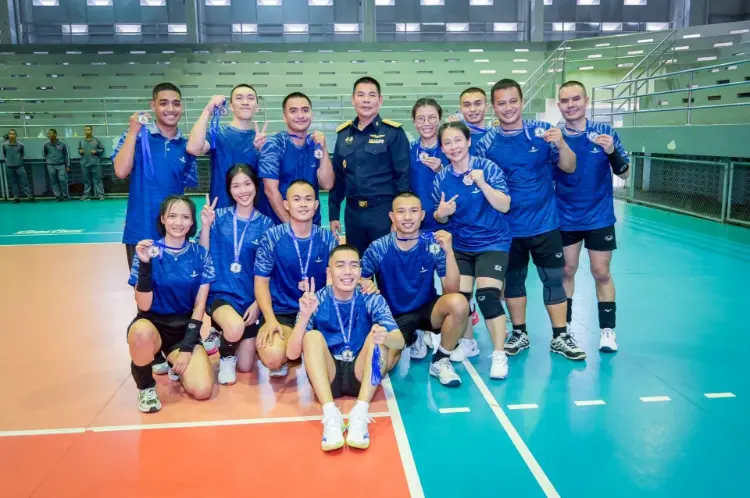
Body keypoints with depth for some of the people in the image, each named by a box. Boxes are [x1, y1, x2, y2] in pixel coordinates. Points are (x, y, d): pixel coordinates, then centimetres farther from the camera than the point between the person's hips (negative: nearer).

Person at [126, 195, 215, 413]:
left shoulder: (200, 254, -2)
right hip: (153, 324, -2)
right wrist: (145, 265, -26)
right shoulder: (148, 252, -8)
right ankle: (146, 387, -8)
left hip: (185, 329, 2)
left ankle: (174, 364, 16)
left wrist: (187, 346, -9)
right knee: (142, 331, -40)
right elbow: (144, 306, -14)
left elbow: (200, 305, 0)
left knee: (202, 389, -19)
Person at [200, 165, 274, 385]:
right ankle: (226, 357, 2)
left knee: (246, 367, 2)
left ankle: (225, 338, 36)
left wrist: (257, 304, -7)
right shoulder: (219, 217, -1)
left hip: (251, 298, 2)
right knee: (235, 328, -35)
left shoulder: (265, 224, -1)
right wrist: (206, 225, -15)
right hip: (221, 293, -1)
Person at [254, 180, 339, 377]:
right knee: (273, 357, -31)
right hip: (281, 312, -2)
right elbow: (261, 282, -2)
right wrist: (270, 319, -16)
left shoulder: (328, 238, 3)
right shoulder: (272, 237, -3)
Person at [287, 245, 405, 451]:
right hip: (327, 375, 0)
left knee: (378, 333, -23)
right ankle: (330, 414, -38)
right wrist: (305, 315, -29)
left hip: (360, 375, 0)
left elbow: (399, 341, -16)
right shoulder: (317, 301, -4)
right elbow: (292, 354, -12)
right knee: (313, 336, -24)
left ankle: (360, 413, -35)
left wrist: (385, 337, -41)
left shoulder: (372, 300, -3)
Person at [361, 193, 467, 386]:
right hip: (394, 316, 0)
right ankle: (411, 339, 14)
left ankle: (440, 361, -6)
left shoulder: (433, 244, -13)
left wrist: (449, 252, -31)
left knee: (459, 303, -32)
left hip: (427, 310, 0)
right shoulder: (378, 248, -14)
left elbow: (452, 290, -20)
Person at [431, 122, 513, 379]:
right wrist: (441, 213, -17)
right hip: (460, 246, 3)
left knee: (487, 295, -17)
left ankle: (499, 355, -1)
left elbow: (505, 206, -17)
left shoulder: (487, 167, -12)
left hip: (493, 243, -3)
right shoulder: (441, 178, -3)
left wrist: (482, 183, -28)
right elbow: (440, 218, 6)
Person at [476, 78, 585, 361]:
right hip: (508, 227, 1)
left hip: (544, 222, 0)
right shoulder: (486, 142, -4)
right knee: (513, 280, 12)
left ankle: (560, 337, 18)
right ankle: (519, 334, 27)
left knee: (554, 279, 5)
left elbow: (569, 168, -4)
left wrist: (561, 143, -22)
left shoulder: (542, 131, -5)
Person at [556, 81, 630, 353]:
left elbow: (624, 173, -6)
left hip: (599, 217, -1)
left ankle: (607, 329, 16)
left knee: (601, 273, 3)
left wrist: (612, 152, -24)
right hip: (565, 218, 1)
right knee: (566, 271, 10)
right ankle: (564, 326, 24)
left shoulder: (605, 132, -6)